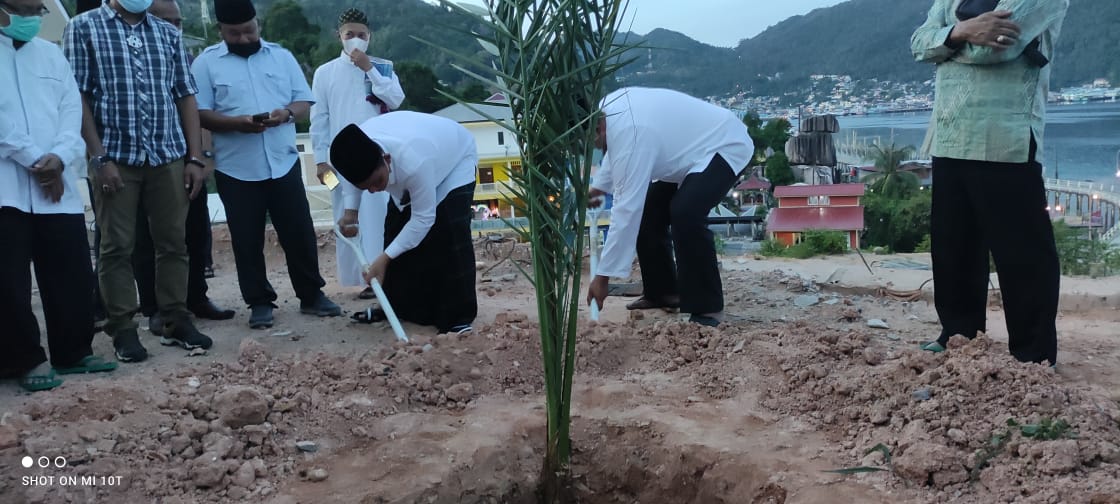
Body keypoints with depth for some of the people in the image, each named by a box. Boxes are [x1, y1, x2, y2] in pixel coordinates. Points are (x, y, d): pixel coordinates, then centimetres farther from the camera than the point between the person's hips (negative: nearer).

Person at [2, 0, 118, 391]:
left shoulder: (52, 55, 17)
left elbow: (72, 108, 7)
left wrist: (59, 157, -9)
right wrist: (33, 159, -12)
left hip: (58, 186, 4)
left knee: (73, 274, 6)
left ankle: (73, 351, 18)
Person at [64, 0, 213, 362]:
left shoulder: (168, 33, 12)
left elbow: (185, 96, 10)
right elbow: (76, 97, -4)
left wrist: (195, 157, 3)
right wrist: (99, 157, -11)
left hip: (168, 156, 3)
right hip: (115, 157, -3)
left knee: (173, 242, 6)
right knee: (117, 246, 2)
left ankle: (177, 322, 15)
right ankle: (123, 329, 10)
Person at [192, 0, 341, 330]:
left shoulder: (281, 56, 9)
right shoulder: (206, 63, 1)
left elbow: (304, 102, 8)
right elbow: (200, 114, -4)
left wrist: (286, 113, -15)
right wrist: (238, 122, -21)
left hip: (284, 163, 2)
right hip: (236, 169, -2)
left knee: (300, 232, 6)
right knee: (247, 240, 5)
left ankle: (312, 295, 19)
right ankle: (260, 303, 16)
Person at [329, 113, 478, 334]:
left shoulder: (414, 163, -47)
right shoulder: (359, 151, -29)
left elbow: (423, 219, -34)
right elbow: (354, 174, -1)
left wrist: (384, 258, -32)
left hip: (456, 159, -6)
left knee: (450, 233, -23)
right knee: (396, 228, 0)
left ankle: (458, 316, -18)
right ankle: (398, 306, 14)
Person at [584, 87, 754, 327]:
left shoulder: (631, 133, -34)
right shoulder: (609, 108, -8)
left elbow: (626, 210, -34)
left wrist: (603, 276, -30)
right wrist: (598, 186, 4)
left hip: (725, 147, -10)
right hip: (697, 145, 10)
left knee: (685, 213, -30)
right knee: (648, 211, 7)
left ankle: (708, 308, -17)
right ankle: (663, 292, 20)